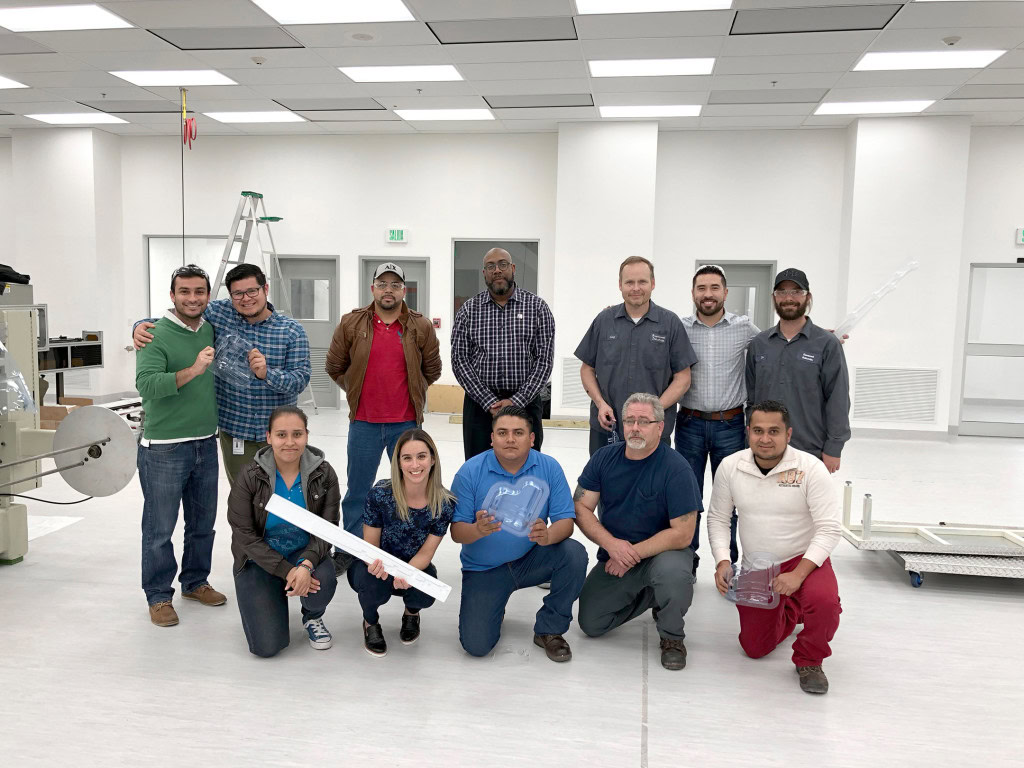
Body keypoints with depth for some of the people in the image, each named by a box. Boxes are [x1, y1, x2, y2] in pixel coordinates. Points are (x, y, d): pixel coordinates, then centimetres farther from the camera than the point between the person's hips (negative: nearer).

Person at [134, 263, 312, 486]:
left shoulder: (292, 331, -6)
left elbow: (301, 379, -13)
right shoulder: (219, 313, -2)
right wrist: (141, 326, -12)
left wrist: (266, 373, -30)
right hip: (234, 431, 1)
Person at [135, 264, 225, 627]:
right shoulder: (156, 335, -12)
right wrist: (192, 370, -35)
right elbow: (146, 383, -26)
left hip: (206, 445, 6)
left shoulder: (212, 331, 7)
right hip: (164, 448, -6)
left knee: (203, 522, 17)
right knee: (160, 528, 5)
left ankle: (195, 582, 35)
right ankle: (158, 596, 21)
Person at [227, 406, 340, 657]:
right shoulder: (249, 476, -15)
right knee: (267, 646, -13)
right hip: (259, 558, -1)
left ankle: (312, 617, 4)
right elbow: (244, 536, -15)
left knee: (323, 581, -35)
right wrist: (286, 570, -24)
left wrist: (306, 564, -30)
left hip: (306, 553, 1)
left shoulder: (324, 474, -11)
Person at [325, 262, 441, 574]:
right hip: (363, 423, 0)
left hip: (406, 423, 0)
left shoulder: (421, 326, 0)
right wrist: (358, 391, 12)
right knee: (357, 490, 11)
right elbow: (335, 366, 9)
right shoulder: (352, 323, -1)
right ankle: (349, 550, 25)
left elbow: (432, 370, 11)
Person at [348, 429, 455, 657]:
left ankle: (412, 613, 12)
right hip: (378, 568, -1)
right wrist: (374, 563, -39)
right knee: (375, 584, -35)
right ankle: (370, 621, 4)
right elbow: (370, 545, -14)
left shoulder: (444, 503, -20)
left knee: (425, 595, -30)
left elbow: (425, 553, -15)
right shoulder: (380, 495, -25)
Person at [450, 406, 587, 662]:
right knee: (476, 645, -15)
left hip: (530, 561, 2)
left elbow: (565, 521, -12)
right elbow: (456, 533, -13)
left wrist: (548, 535, -36)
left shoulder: (549, 468, -8)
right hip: (484, 569, -1)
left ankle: (549, 630, -4)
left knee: (574, 553, -27)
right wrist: (478, 530, -36)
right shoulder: (469, 472, -12)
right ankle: (493, 606, 22)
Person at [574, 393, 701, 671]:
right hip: (613, 555, 4)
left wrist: (632, 554, -22)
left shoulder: (676, 468, -18)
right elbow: (581, 508, -5)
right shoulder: (604, 458, -4)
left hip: (661, 552, -4)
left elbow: (682, 533, -20)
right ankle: (647, 596, 24)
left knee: (674, 572, -37)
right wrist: (611, 544, -21)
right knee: (591, 624, -3)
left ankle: (672, 637, -6)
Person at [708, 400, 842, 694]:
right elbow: (717, 518, 1)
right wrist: (722, 561, -15)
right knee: (755, 648, 5)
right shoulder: (730, 467, -9)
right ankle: (790, 610, 39)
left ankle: (809, 661, -2)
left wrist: (797, 575, -27)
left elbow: (829, 528, -18)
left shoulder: (810, 468, -17)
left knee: (824, 601, -35)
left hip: (804, 559, -3)